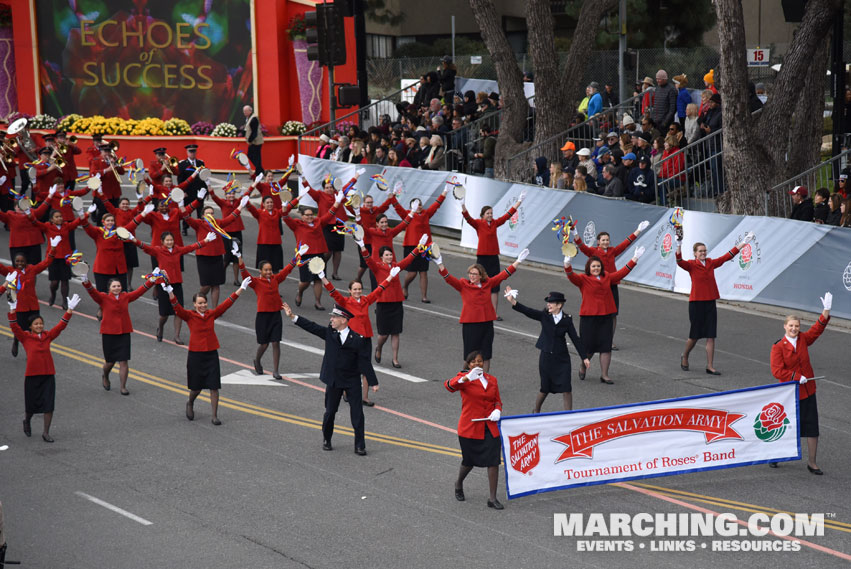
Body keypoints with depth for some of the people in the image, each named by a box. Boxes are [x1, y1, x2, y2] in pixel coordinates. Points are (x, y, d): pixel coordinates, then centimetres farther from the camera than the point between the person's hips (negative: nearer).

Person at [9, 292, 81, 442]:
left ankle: (46, 432, 9)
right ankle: (27, 420, 43)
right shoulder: (25, 338, -2)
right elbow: (14, 327, -13)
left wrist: (70, 310, -3)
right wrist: (13, 310, -23)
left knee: (49, 405, -1)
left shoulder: (48, 336, 6)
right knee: (32, 404, 9)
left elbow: (61, 325, 5)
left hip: (48, 374, 2)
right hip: (32, 375, -2)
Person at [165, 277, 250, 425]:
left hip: (211, 354, 2)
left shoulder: (212, 314, 3)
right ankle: (190, 404, 41)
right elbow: (177, 308, -20)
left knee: (214, 386, -1)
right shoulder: (189, 316, -6)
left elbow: (227, 303, 5)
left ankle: (215, 416, 6)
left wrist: (241, 289, 4)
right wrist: (170, 292, -35)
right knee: (196, 387, 9)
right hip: (195, 355, -2)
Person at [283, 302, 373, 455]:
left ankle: (360, 446, 7)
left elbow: (364, 362, -8)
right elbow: (311, 327, 2)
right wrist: (292, 316, -4)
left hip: (352, 382, -3)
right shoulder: (329, 333, 0)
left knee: (357, 413, -2)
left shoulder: (357, 339, -11)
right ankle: (326, 440, 30)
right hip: (333, 382, 3)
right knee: (330, 412, 12)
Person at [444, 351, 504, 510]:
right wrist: (467, 378, -42)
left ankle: (492, 498, 0)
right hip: (470, 427, -3)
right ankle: (459, 484, 43)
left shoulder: (492, 380, 10)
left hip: (490, 428, 3)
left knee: (493, 461, -6)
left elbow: (497, 401, 20)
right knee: (469, 461, 11)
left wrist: (497, 411, -3)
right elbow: (449, 386, -26)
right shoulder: (464, 378, -5)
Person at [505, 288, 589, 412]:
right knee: (545, 388, 10)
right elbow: (528, 312, -16)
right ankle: (536, 411, 33)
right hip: (546, 357, 1)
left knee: (566, 389, -5)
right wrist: (513, 302, -31)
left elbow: (575, 339, 1)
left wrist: (584, 357, 2)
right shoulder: (544, 316, -3)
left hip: (562, 358, -1)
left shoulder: (567, 320, -4)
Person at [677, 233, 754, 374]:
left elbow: (727, 256, 12)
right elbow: (679, 262, -24)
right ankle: (684, 358, 30)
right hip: (696, 303, -4)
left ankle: (710, 367, 5)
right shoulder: (691, 265, -6)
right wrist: (679, 246, -41)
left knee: (711, 336, 1)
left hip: (710, 303, 4)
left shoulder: (711, 263, 7)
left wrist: (744, 243, 11)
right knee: (694, 336, 3)